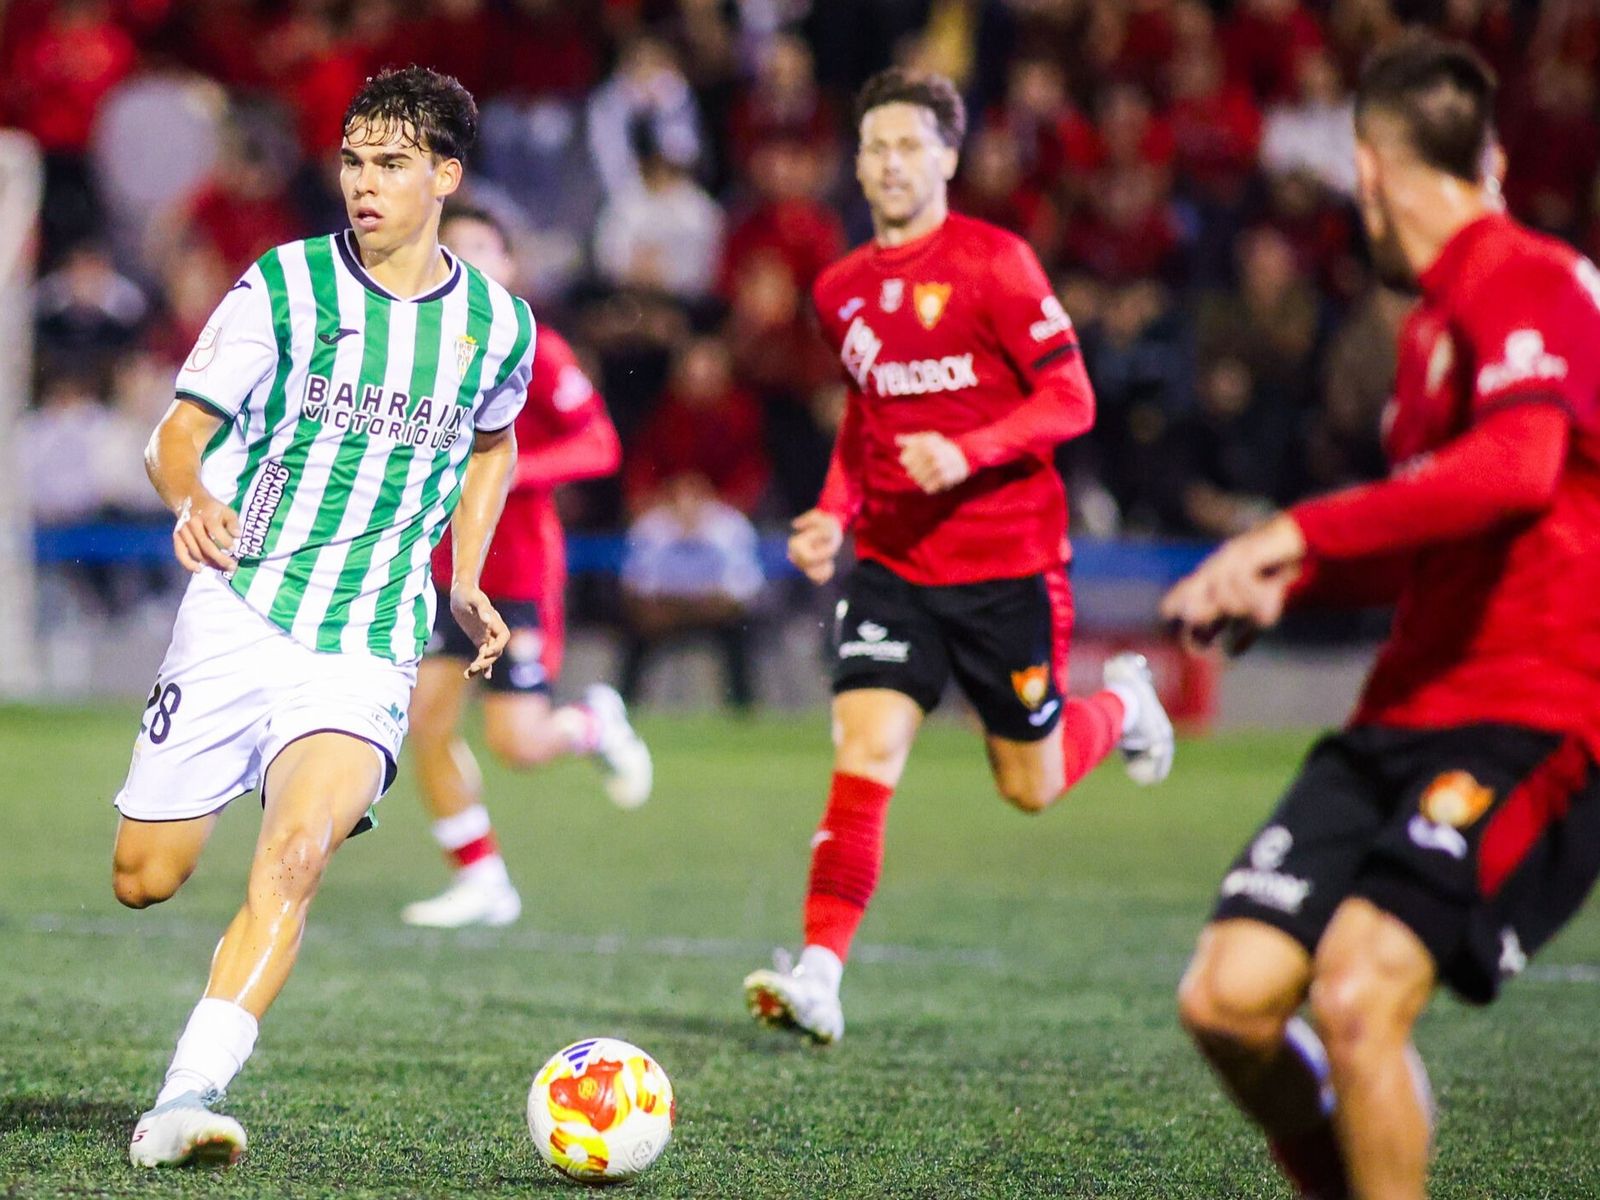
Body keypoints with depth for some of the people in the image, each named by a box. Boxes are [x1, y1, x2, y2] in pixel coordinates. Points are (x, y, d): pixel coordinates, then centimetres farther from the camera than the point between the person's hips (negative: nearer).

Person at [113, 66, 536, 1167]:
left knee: (297, 856, -25)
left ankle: (187, 1100, -31)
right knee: (145, 880, 0)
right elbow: (180, 431, -4)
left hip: (370, 649, 0)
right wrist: (194, 497, -26)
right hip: (239, 610, 1)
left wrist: (466, 584, 18)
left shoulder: (498, 324, 5)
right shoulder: (284, 286, -2)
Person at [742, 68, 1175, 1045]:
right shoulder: (843, 291, 8)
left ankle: (1122, 704, 41)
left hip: (1008, 561, -4)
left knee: (1031, 788, 9)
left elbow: (1071, 400, -12)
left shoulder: (994, 262, -10)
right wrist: (834, 512, 8)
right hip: (892, 562, 4)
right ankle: (820, 977, -17)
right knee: (865, 753, -15)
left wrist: (967, 453, -27)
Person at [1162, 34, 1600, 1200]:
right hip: (1403, 717, 8)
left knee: (1358, 997, -25)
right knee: (1229, 998, -2)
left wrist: (1298, 532, -29)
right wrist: (1290, 579, 19)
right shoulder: (1434, 318, 18)